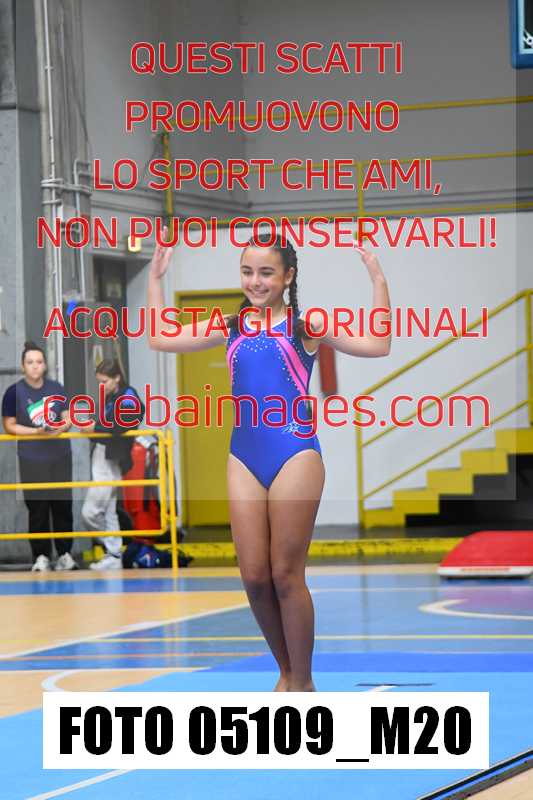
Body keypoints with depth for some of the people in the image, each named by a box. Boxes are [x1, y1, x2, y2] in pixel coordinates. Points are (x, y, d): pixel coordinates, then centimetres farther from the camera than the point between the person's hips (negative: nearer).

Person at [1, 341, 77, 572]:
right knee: (37, 509, -2)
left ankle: (65, 554, 15)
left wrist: (61, 427, -12)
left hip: (61, 457, 3)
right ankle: (41, 557, 5)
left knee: (63, 507, 5)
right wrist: (36, 431, -16)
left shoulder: (56, 388, 4)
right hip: (31, 460, -3)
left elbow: (68, 418, 11)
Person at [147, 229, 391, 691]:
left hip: (295, 454, -4)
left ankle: (303, 683, 9)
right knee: (254, 577, 3)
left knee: (286, 575, -3)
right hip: (244, 458, 4)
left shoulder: (306, 325, 2)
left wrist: (378, 280, -12)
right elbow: (160, 338, 20)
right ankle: (286, 673, 20)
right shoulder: (232, 327, 13)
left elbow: (377, 345, -8)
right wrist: (155, 278, 19)